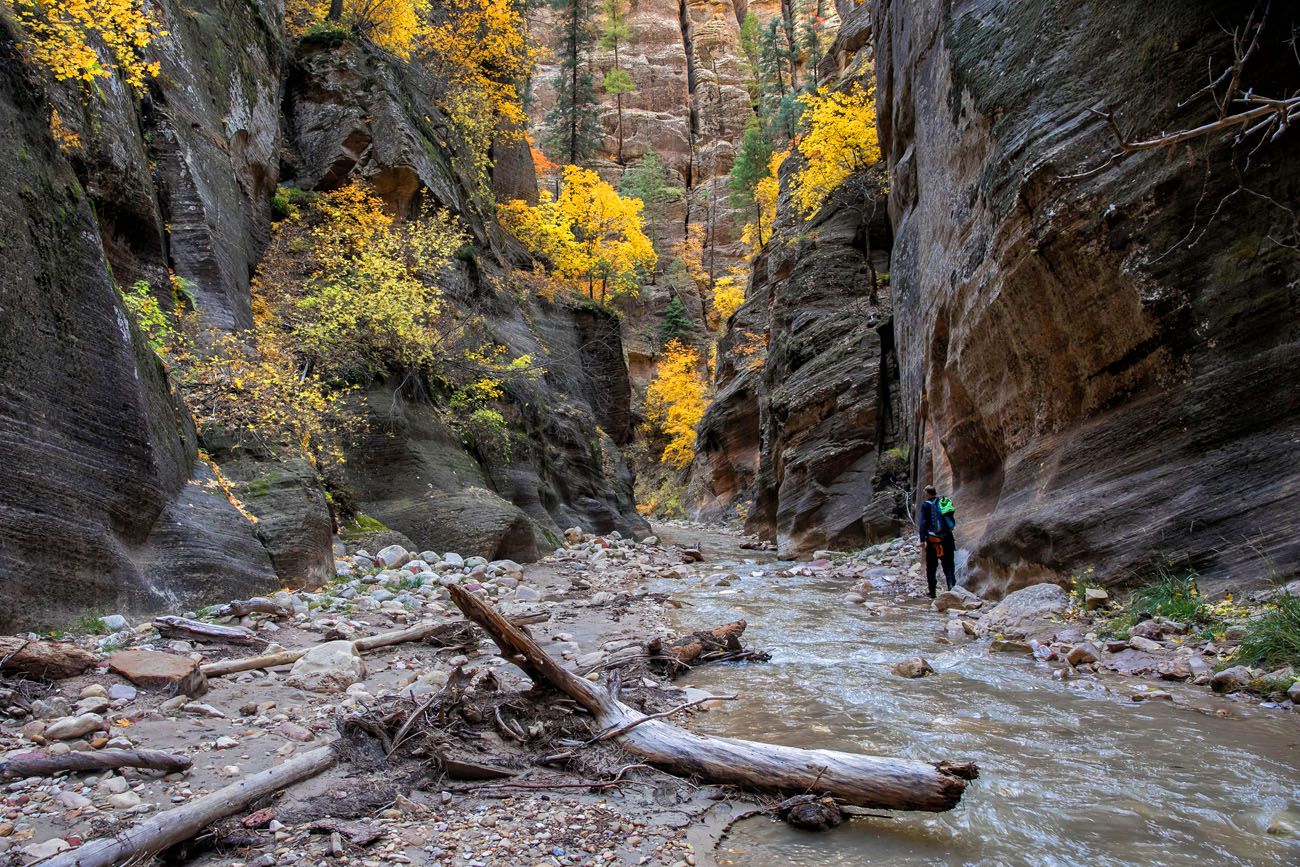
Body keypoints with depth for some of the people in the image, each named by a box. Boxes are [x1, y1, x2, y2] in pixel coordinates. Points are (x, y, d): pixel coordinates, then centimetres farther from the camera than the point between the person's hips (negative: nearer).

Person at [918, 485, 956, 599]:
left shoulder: (926, 505, -4)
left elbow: (923, 523, -12)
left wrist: (922, 539, -13)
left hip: (933, 539, -3)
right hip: (947, 538, 4)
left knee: (931, 567, 7)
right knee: (948, 565, 7)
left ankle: (932, 592, 10)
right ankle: (951, 586, -11)